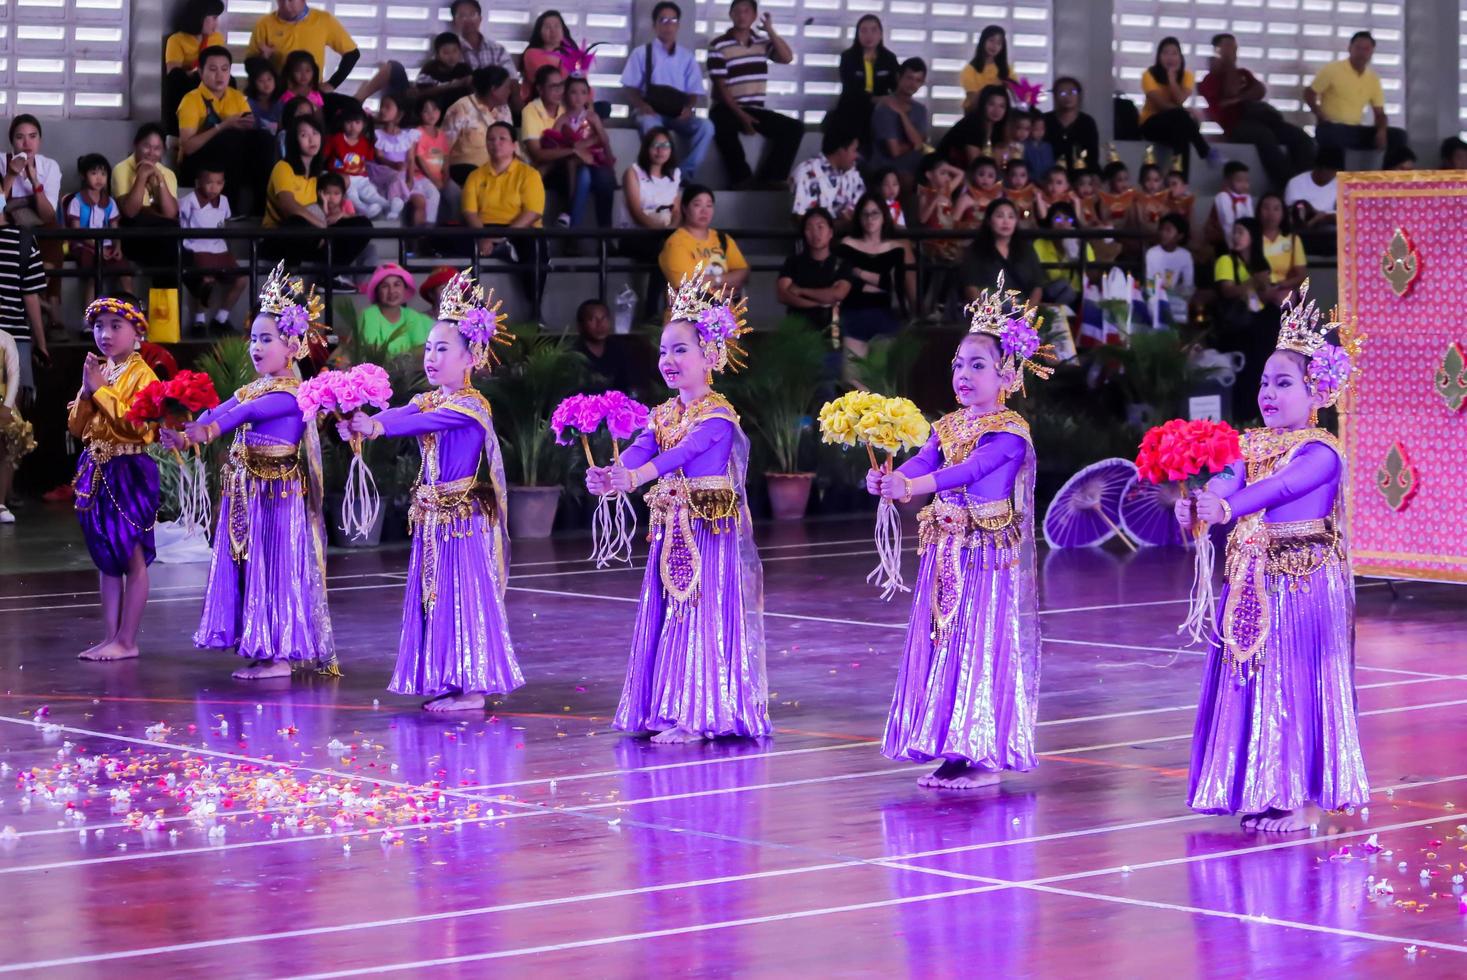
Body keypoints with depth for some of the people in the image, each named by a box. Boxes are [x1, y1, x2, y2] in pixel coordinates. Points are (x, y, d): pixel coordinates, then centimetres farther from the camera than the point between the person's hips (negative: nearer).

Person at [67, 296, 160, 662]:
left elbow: (138, 424, -22)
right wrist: (86, 394, -7)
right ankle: (110, 637, 16)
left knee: (132, 558, -1)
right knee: (106, 557, 11)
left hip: (129, 471, -8)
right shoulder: (96, 372, 11)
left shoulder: (142, 376, -10)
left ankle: (127, 641, 3)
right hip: (97, 471, 8)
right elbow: (76, 427, 10)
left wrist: (101, 390, -17)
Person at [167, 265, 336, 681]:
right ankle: (261, 650, 17)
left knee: (274, 569, -5)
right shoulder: (253, 388, 14)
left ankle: (281, 656, 0)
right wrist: (183, 432, -17)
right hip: (244, 491, 9)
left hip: (277, 493, -9)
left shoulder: (290, 393, -13)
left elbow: (248, 412, -28)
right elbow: (219, 411, 1)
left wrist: (207, 432, -43)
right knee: (247, 567, 10)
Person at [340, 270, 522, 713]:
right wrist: (361, 423, -29)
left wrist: (379, 427, -42)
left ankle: (471, 687, -1)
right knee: (434, 594, 10)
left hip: (462, 514, -8)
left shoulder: (470, 405, -13)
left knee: (462, 592, -5)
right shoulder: (429, 400, 10)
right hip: (431, 515, 8)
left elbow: (425, 422, -29)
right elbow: (400, 414, -9)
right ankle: (446, 682, 17)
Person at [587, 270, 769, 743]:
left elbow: (684, 452, -27)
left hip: (709, 530, -7)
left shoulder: (717, 415, -11)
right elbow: (637, 451, -4)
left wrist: (637, 476, -41)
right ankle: (669, 709, 16)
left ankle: (696, 716, -4)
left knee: (699, 618, -6)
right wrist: (608, 476, -27)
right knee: (667, 616, 9)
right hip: (670, 531, 7)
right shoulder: (663, 414, 11)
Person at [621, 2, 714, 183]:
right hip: (650, 111, -3)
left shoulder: (687, 57, 16)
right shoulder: (641, 53, 10)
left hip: (678, 114, 3)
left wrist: (688, 108, -13)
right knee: (652, 125, -40)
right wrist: (642, 106, -18)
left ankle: (685, 173, -28)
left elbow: (694, 92, 11)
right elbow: (631, 89, 4)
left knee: (706, 126, -28)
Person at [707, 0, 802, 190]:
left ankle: (771, 178, -18)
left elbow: (787, 58, -5)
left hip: (755, 109, 5)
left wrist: (770, 30, -7)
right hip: (727, 108, -5)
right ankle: (743, 179, -30)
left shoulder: (763, 42, 11)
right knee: (724, 127, -40)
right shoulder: (718, 46, -4)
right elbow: (720, 86, -9)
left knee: (794, 127, -14)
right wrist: (741, 115, -18)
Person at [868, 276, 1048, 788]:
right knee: (944, 644, 8)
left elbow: (969, 469, -24)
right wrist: (886, 480, -25)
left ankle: (984, 756, 0)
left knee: (983, 648, -5)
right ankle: (951, 750, 14)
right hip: (946, 550, 7)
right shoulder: (947, 427, 12)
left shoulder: (1010, 431, -11)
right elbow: (920, 463, -2)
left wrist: (912, 487, -36)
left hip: (991, 553, -7)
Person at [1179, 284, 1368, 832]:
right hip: (1252, 580, 7)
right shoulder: (1253, 445, 10)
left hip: (1305, 581, -7)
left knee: (1298, 683, -3)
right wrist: (1196, 505, -32)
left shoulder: (1320, 451, -10)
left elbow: (1281, 487, -28)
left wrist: (1227, 508, -44)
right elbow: (1227, 482, -8)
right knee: (1255, 681, 9)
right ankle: (1263, 792, 18)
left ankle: (1303, 798, 4)